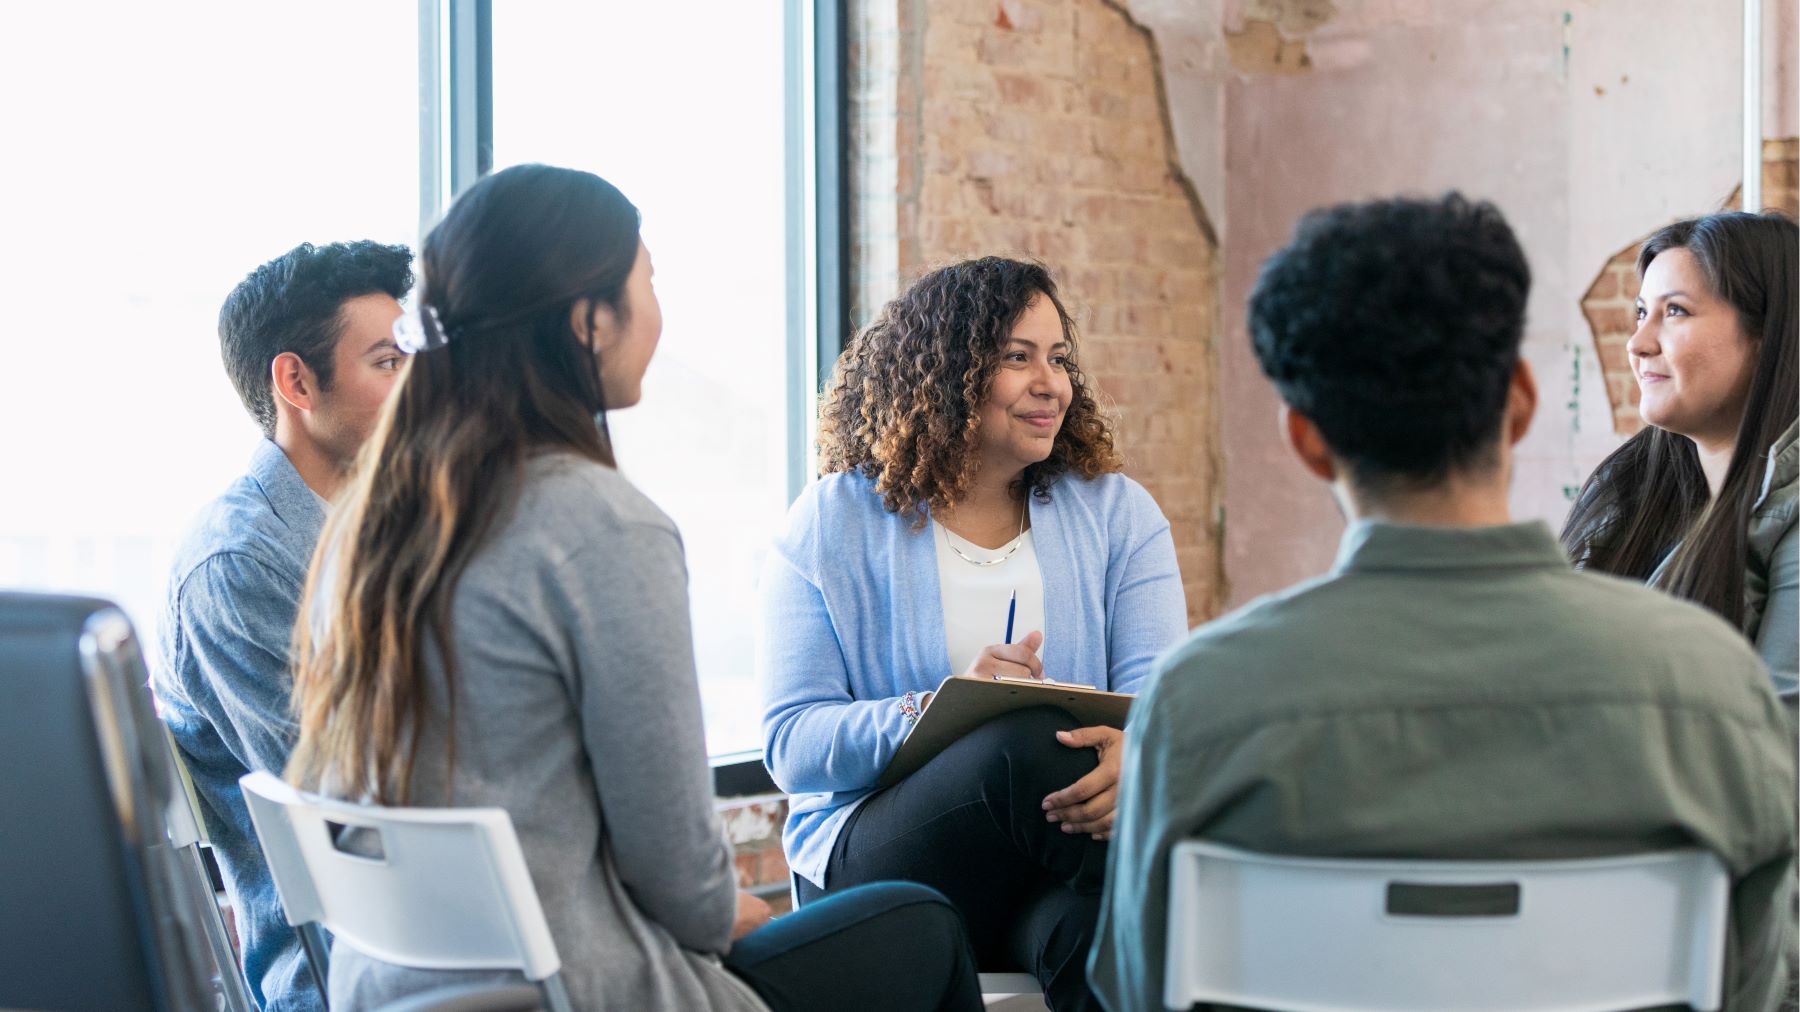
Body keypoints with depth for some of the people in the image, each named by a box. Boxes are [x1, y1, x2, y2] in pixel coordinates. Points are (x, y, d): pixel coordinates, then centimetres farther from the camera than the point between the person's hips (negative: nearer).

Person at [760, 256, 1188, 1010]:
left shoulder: (1117, 515, 14)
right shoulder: (834, 523, 6)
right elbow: (791, 742, -3)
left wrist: (1132, 752, -28)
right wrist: (935, 711, -22)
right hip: (871, 859, -1)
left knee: (1103, 929, -37)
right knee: (1026, 742, -33)